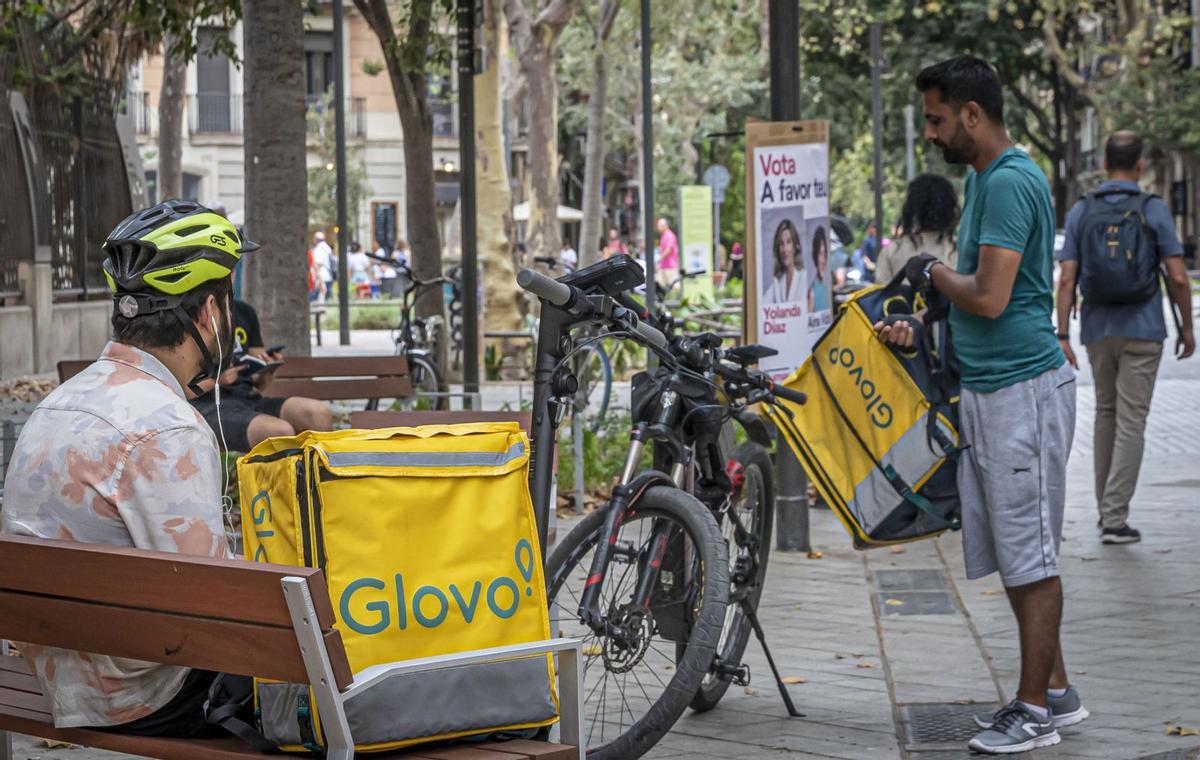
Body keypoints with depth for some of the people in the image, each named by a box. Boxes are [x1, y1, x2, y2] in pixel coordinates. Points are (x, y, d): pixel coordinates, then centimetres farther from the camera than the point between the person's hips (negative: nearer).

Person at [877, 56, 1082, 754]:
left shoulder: (1011, 182, -17)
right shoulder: (984, 177, 15)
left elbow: (990, 298, -23)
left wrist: (932, 272, -7)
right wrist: (922, 328, 13)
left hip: (1023, 389, -10)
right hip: (987, 388, 10)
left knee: (1031, 555, -3)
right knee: (1016, 555, 14)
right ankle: (1056, 691, 22)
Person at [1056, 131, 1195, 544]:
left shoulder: (1081, 212, 2)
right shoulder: (1154, 210, -5)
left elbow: (1066, 280, -3)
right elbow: (1178, 278, -8)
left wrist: (1062, 335, -1)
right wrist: (1186, 327, 5)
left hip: (1097, 330, 3)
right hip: (1142, 331, -3)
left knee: (1106, 414, 18)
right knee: (1131, 422, -2)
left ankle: (1106, 508, 22)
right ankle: (1115, 518, -8)